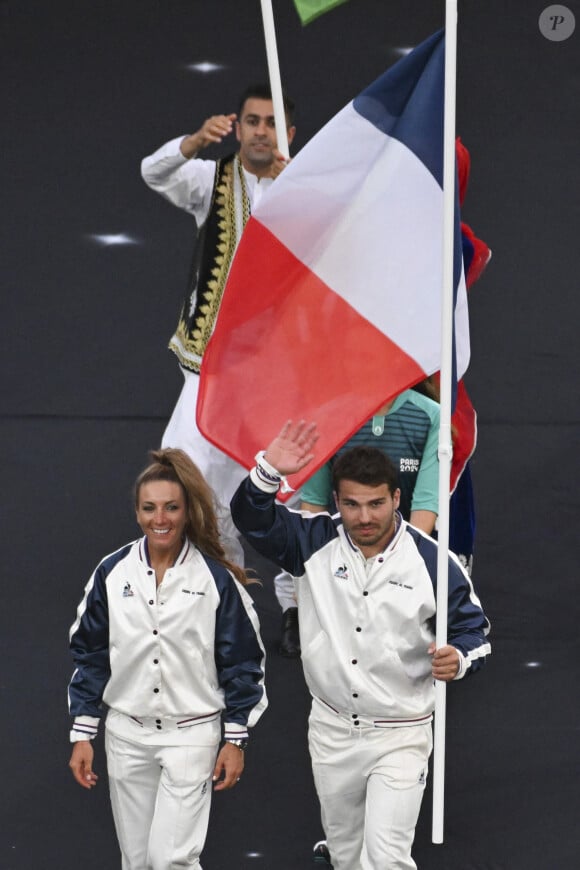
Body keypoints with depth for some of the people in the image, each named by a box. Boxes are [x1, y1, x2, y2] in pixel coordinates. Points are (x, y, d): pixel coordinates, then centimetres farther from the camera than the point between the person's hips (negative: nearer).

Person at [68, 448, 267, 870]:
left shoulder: (217, 578, -7)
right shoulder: (112, 574, 0)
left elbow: (242, 662, -2)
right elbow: (89, 655, 7)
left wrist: (236, 740, -2)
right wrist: (82, 735, 5)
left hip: (192, 736, -3)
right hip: (126, 735, 3)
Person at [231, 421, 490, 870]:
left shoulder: (432, 560, -12)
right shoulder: (315, 542, -6)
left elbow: (472, 627, -3)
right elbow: (253, 518, -11)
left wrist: (458, 657, -26)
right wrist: (270, 471, -31)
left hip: (400, 736, -4)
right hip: (331, 731, 4)